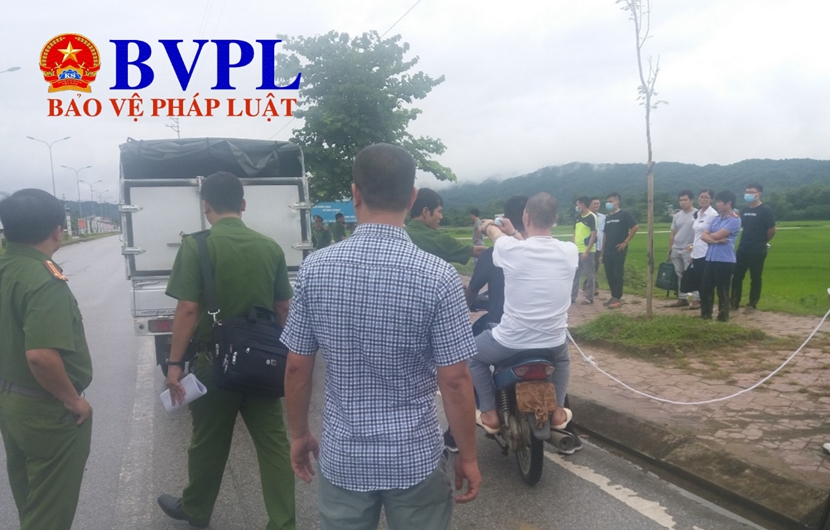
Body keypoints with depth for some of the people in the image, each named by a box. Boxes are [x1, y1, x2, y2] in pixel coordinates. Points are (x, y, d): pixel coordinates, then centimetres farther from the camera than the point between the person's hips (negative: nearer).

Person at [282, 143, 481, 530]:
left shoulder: (315, 269, -10)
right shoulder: (438, 276, -17)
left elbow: (297, 368, -3)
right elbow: (454, 381, -14)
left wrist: (299, 434, 12)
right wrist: (468, 457, 0)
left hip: (342, 456, 2)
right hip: (415, 458, -2)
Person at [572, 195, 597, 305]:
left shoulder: (591, 217, -10)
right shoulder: (578, 217, 11)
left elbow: (593, 235, -14)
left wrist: (587, 251, -17)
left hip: (587, 251, -7)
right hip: (577, 251, 7)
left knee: (589, 275, 2)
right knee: (575, 274, 10)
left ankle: (589, 297, 10)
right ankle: (572, 297, 17)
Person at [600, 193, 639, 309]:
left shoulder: (624, 215, -6)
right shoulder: (607, 218, 14)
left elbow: (635, 227, -14)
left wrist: (625, 242, -14)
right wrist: (602, 252, 13)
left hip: (619, 251, -6)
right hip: (608, 251, 6)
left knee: (618, 275, -4)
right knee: (609, 275, 8)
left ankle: (618, 298, 1)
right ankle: (613, 296, 18)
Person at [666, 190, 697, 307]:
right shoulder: (677, 216, 12)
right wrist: (669, 250, 13)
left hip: (689, 250, -7)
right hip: (676, 250, 7)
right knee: (679, 275, 10)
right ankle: (682, 298, 17)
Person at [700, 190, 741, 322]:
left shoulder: (734, 219, -8)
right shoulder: (716, 219, 15)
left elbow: (718, 235, -16)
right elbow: (703, 236, 6)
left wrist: (710, 235, 5)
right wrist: (716, 240, -11)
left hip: (725, 260, -8)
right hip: (711, 258, 8)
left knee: (722, 290, 0)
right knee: (705, 288, 10)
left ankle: (723, 318, 10)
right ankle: (705, 315, 22)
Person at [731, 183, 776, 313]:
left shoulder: (765, 210, -8)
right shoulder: (744, 211, 11)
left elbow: (772, 230, -7)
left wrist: (762, 242, 4)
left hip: (757, 251, -6)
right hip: (742, 249, 6)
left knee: (755, 278, 3)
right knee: (737, 276, 7)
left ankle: (752, 305, 12)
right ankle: (734, 302, 15)